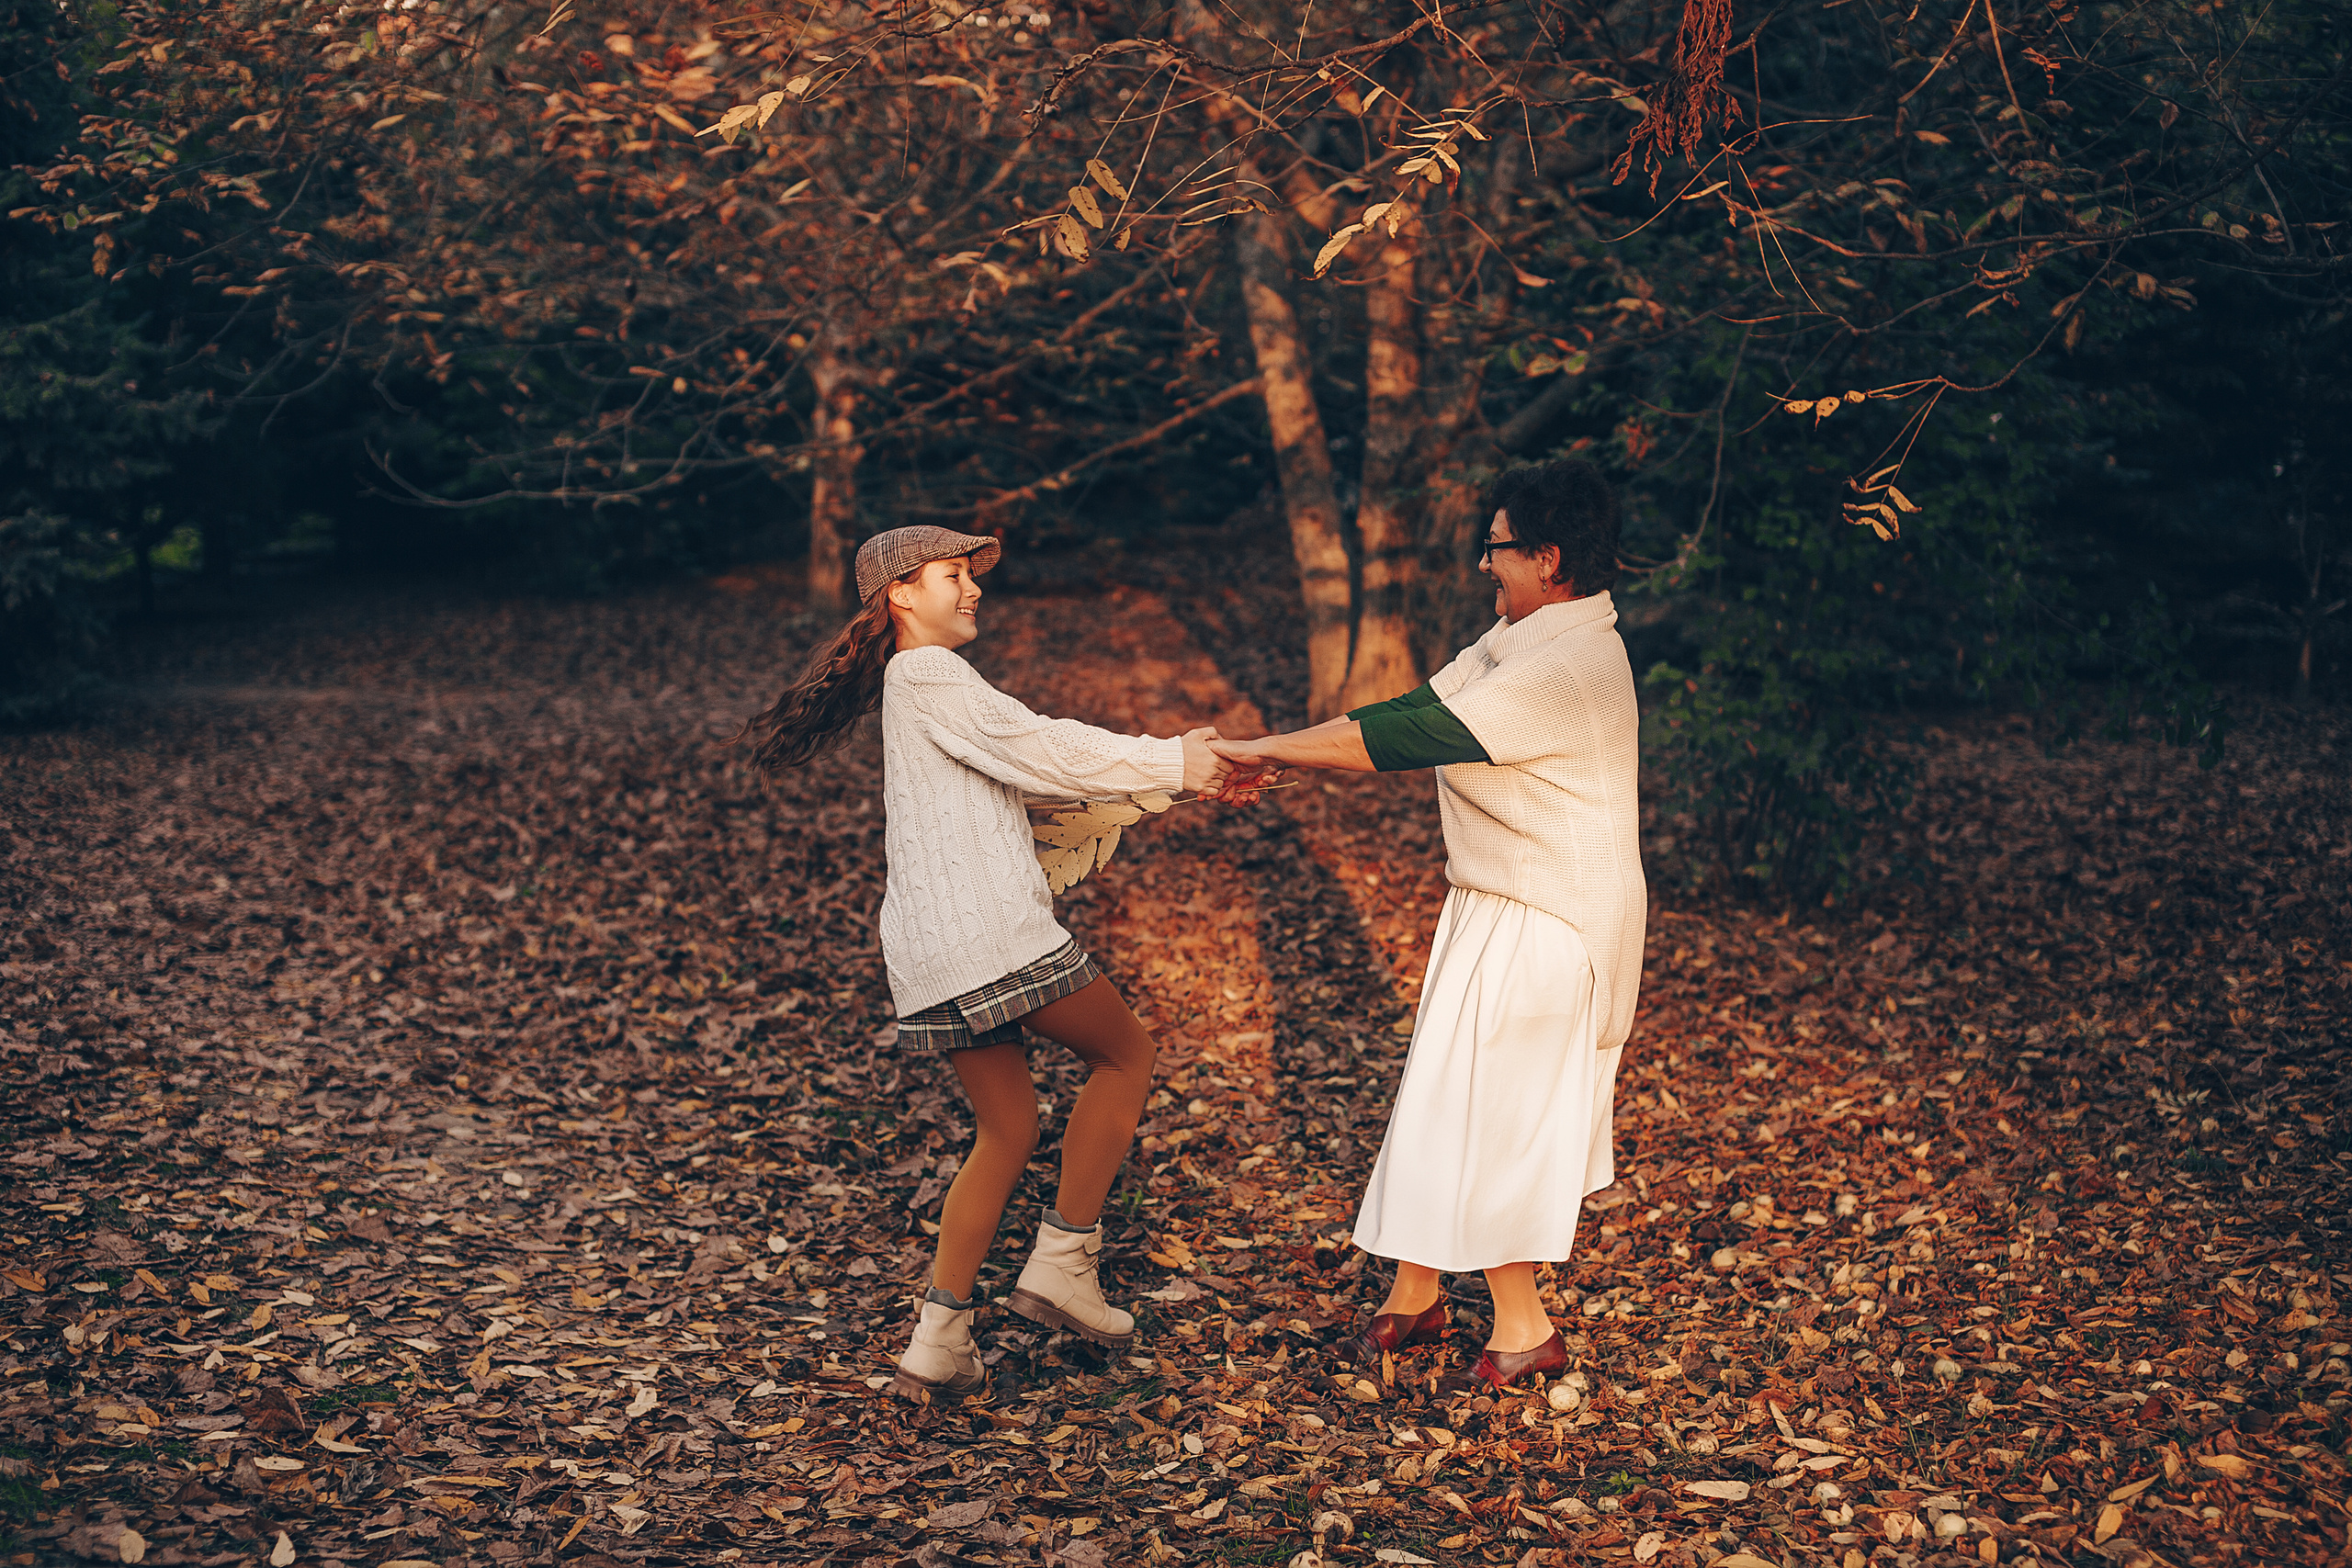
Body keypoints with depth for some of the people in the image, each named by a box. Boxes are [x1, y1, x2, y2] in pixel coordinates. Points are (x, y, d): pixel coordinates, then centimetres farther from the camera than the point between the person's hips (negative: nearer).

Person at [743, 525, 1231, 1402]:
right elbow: (1045, 753, -13)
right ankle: (1063, 1261, 6)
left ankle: (941, 1341, 11)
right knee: (1125, 1053, 7)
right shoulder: (928, 675, -6)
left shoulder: (925, 686, 24)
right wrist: (1170, 763, -5)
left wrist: (1177, 770, 15)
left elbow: (1037, 764, 22)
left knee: (1007, 1129, 14)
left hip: (933, 961, 9)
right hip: (987, 933, -9)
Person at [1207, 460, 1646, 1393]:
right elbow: (1412, 714, 9)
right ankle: (1415, 1296, 28)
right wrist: (1266, 755, 1)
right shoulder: (1518, 639, 8)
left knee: (1489, 1116, 0)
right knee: (1445, 1102, 15)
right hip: (1493, 911, 10)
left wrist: (1264, 750, -17)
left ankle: (1523, 1330, 16)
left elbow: (1411, 739, -24)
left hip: (1545, 926, -10)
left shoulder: (1570, 667, -25)